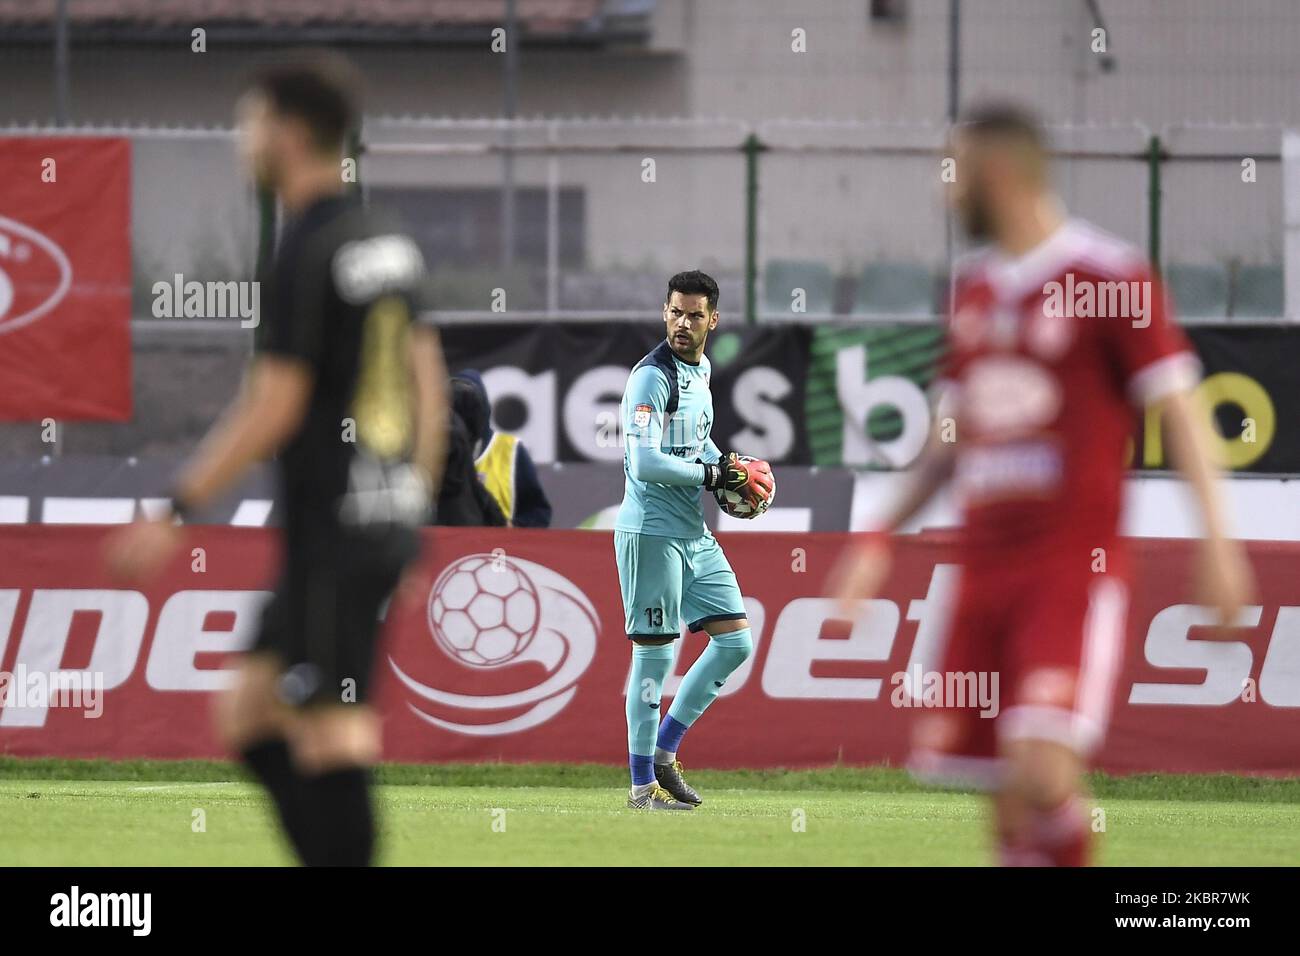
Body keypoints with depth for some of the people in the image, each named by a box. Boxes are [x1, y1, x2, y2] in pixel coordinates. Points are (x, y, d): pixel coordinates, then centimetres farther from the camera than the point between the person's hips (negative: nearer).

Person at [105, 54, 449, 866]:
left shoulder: (308, 253, -13)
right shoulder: (389, 244, 13)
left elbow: (273, 407, -17)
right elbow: (430, 384, 18)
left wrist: (176, 515, -14)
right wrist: (413, 504, 26)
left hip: (333, 532, -9)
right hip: (388, 521, 9)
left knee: (331, 740, -8)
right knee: (251, 716, 14)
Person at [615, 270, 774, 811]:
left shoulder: (700, 371, 14)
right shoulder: (652, 376, -15)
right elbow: (645, 463, -23)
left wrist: (730, 468, 10)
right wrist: (713, 475, -14)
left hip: (695, 536, 9)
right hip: (651, 534, -9)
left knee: (735, 641, 9)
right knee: (655, 655, -4)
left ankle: (664, 749, 17)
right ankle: (642, 784, 4)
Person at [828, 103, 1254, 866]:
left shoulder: (1109, 275, -6)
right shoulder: (975, 287, 15)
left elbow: (1179, 410, -7)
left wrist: (1217, 540, -14)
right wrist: (883, 539, 20)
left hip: (1075, 568, -7)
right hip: (987, 567, 7)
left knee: (1044, 770, -21)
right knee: (1007, 799, 4)